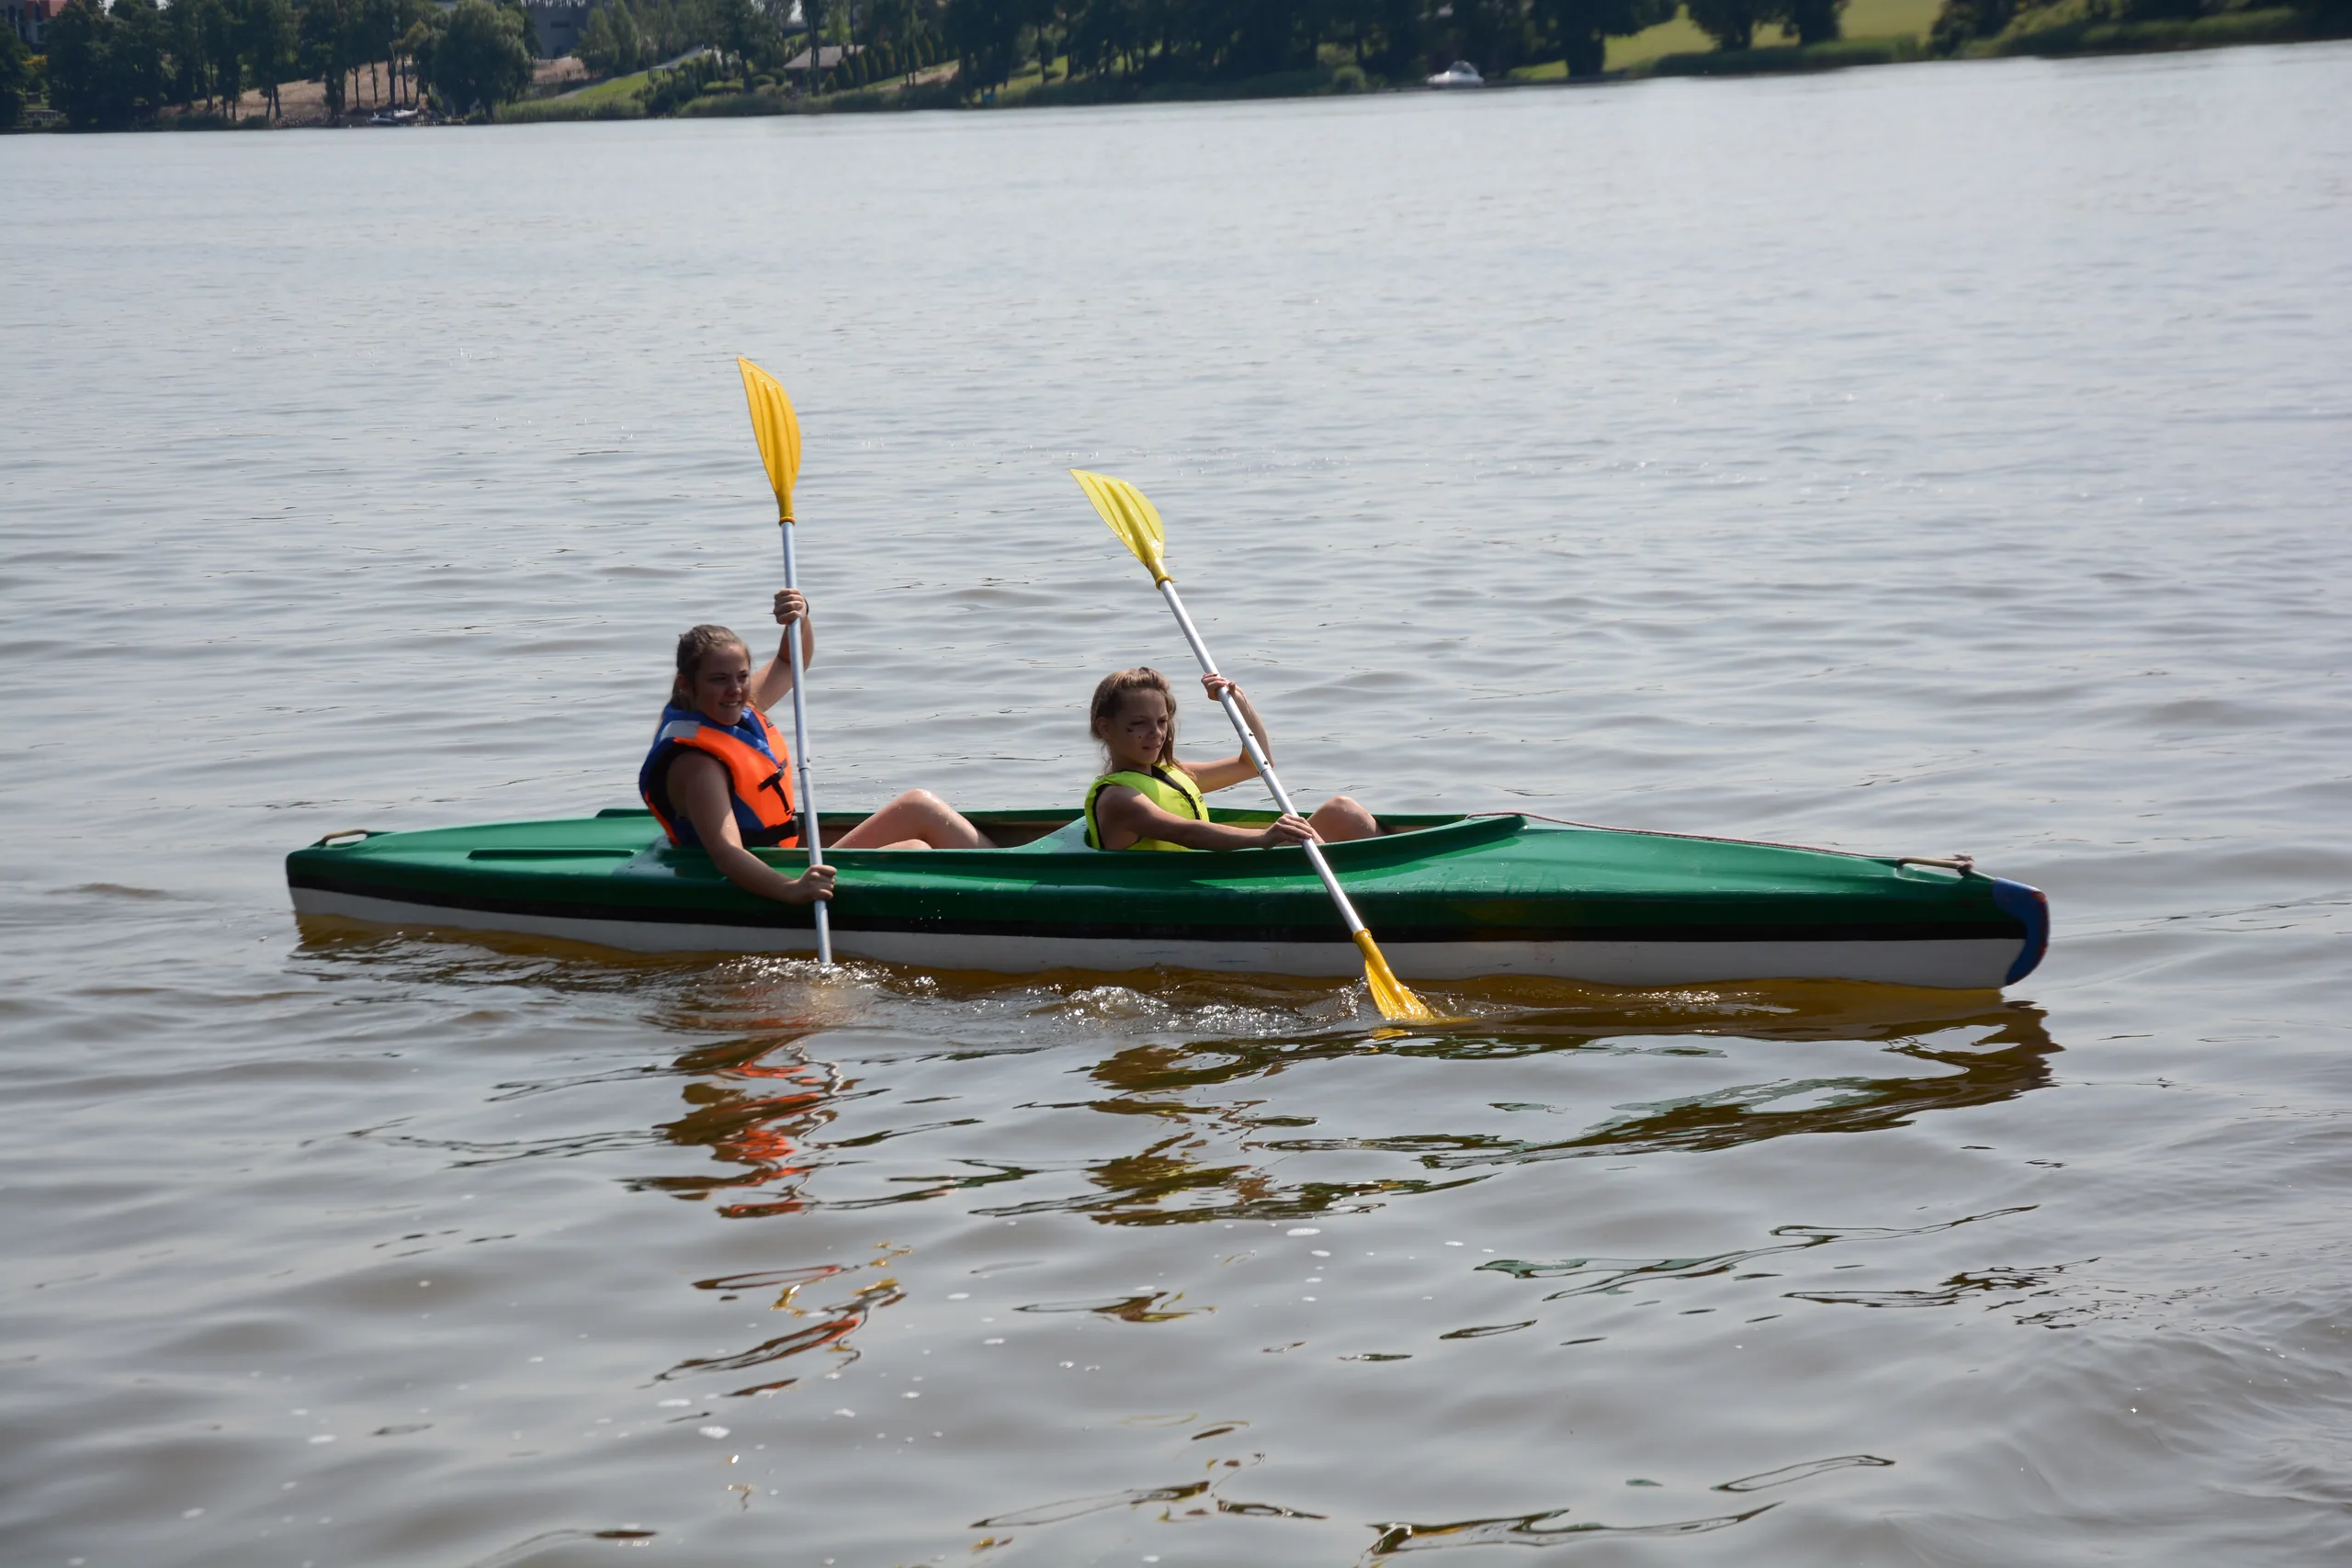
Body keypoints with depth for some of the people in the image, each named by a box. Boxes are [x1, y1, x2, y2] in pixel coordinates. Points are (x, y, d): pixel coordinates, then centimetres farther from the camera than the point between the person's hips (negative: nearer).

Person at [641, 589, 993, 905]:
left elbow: (792, 662, 21)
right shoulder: (697, 763, -22)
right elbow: (724, 852, -36)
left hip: (795, 870, 11)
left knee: (919, 806, 5)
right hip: (761, 890, -10)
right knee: (916, 854, -18)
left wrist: (800, 617, -3)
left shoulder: (737, 711, 7)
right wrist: (790, 889, -53)